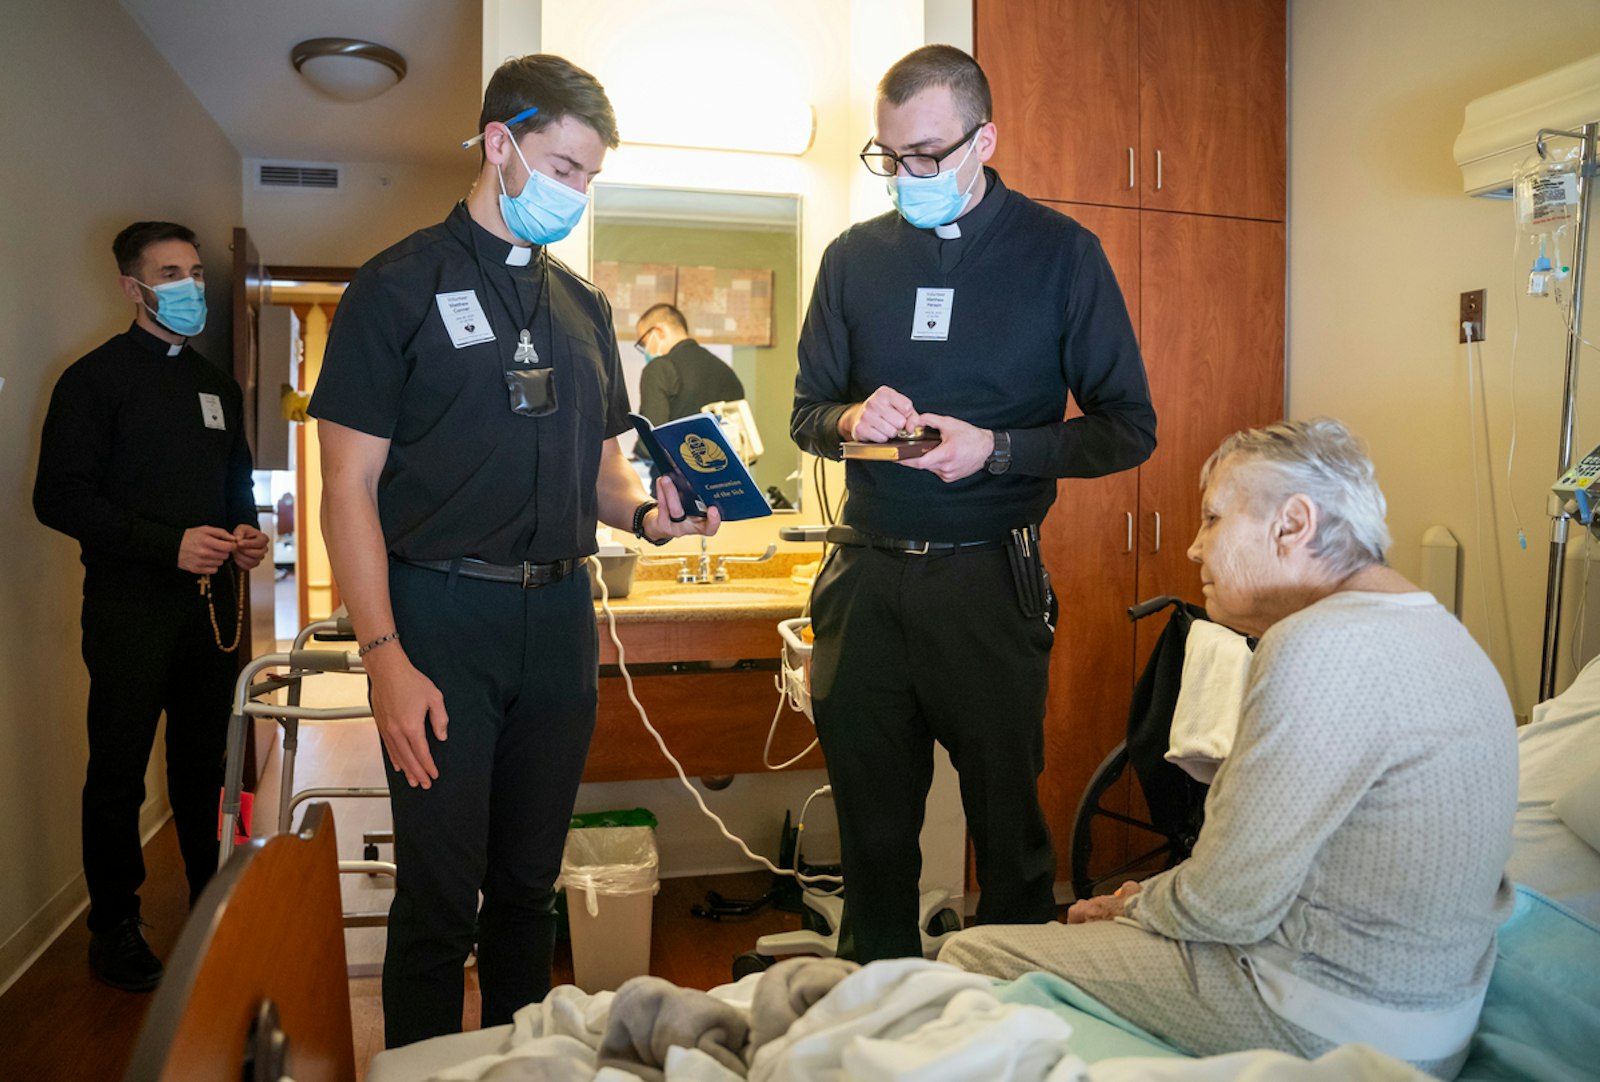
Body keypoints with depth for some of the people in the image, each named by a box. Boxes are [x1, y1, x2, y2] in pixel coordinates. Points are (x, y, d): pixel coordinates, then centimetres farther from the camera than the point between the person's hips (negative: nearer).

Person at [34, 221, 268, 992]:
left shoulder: (216, 384, 16)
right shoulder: (95, 379, -4)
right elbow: (60, 497, -11)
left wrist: (246, 532, 2)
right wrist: (169, 543, -19)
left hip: (211, 601, 6)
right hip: (131, 606, -5)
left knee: (202, 762, 14)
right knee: (118, 773, 3)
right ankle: (113, 930, 16)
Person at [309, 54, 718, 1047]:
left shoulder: (583, 306, 15)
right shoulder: (400, 287, -2)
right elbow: (350, 489, -7)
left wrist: (648, 513, -3)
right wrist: (385, 657, -15)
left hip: (560, 617, 5)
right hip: (442, 612, -5)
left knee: (530, 886, 14)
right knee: (440, 897, 1)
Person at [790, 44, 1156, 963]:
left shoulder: (1060, 252, 2)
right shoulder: (856, 256, 11)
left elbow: (1129, 429, 1)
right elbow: (806, 413, 17)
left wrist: (996, 449, -14)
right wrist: (850, 419, -7)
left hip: (989, 579, -3)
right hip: (865, 577, 3)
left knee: (1008, 826, 7)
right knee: (872, 827, 12)